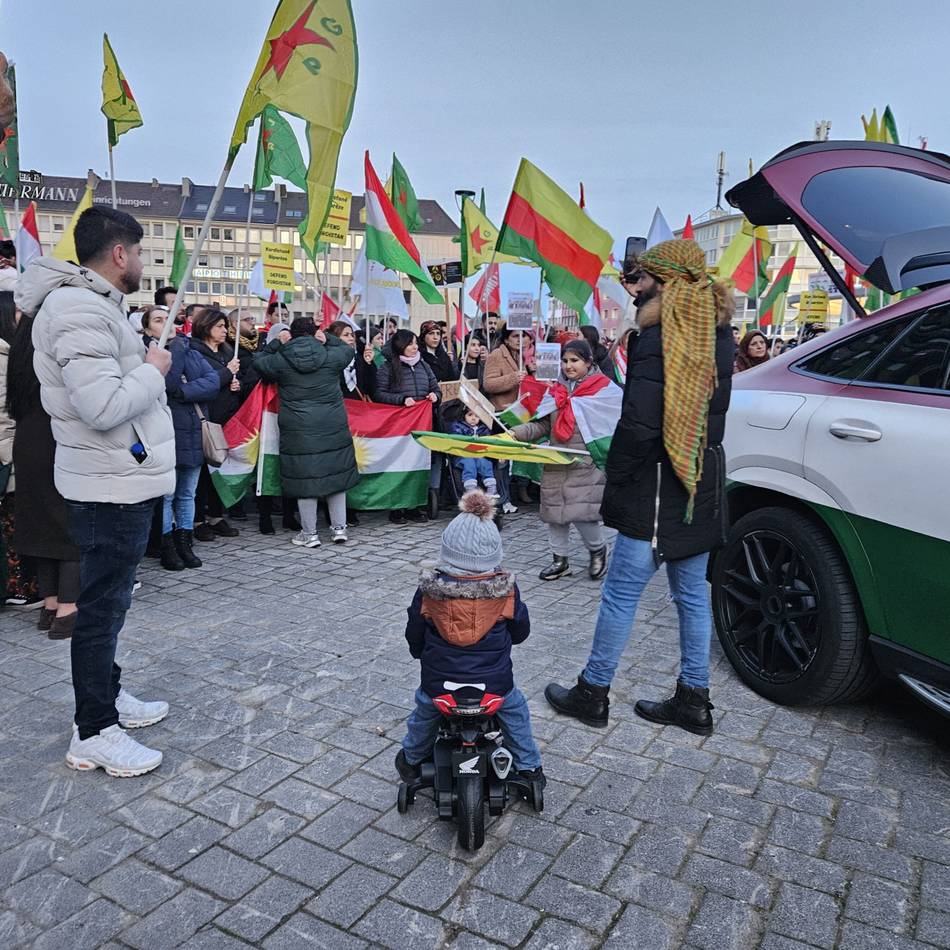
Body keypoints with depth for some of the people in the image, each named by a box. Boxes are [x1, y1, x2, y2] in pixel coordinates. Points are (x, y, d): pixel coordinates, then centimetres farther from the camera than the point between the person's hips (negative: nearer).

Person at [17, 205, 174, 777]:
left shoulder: (94, 305, 15)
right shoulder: (79, 310, -19)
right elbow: (103, 407, -27)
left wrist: (145, 370, 8)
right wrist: (153, 370, -14)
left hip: (124, 482, 11)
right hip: (112, 486, -11)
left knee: (110, 599, 19)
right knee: (103, 605, -2)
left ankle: (109, 694, 35)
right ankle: (94, 734, 10)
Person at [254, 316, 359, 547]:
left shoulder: (280, 360, -2)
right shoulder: (331, 356, 0)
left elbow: (259, 363, 16)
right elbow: (348, 350, 20)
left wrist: (276, 343, 19)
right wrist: (328, 339, 15)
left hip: (298, 429, -1)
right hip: (333, 425, 2)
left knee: (305, 478, 4)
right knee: (336, 473, 12)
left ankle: (309, 533, 10)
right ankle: (339, 527, 18)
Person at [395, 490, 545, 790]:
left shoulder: (429, 589, -11)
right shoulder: (505, 588, -12)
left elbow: (414, 635, 1)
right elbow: (521, 631, 2)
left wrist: (422, 654, 23)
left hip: (438, 683, 1)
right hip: (494, 684, 0)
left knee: (424, 709, 32)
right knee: (515, 707, 30)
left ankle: (411, 759, 51)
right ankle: (529, 767, 39)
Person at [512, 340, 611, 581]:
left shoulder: (604, 389, -2)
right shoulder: (557, 390, 13)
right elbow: (542, 425, 12)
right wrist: (516, 433, -3)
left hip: (587, 464, -5)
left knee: (581, 512, -11)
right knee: (554, 510, 9)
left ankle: (597, 550, 20)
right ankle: (560, 560, 25)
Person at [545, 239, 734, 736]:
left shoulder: (658, 336, -17)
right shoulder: (717, 334, 10)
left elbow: (639, 424, -21)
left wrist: (613, 483, -11)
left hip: (659, 486, -8)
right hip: (702, 486, 9)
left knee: (621, 592, 3)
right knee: (693, 594, 15)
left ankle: (592, 693, 16)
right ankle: (693, 700, 25)